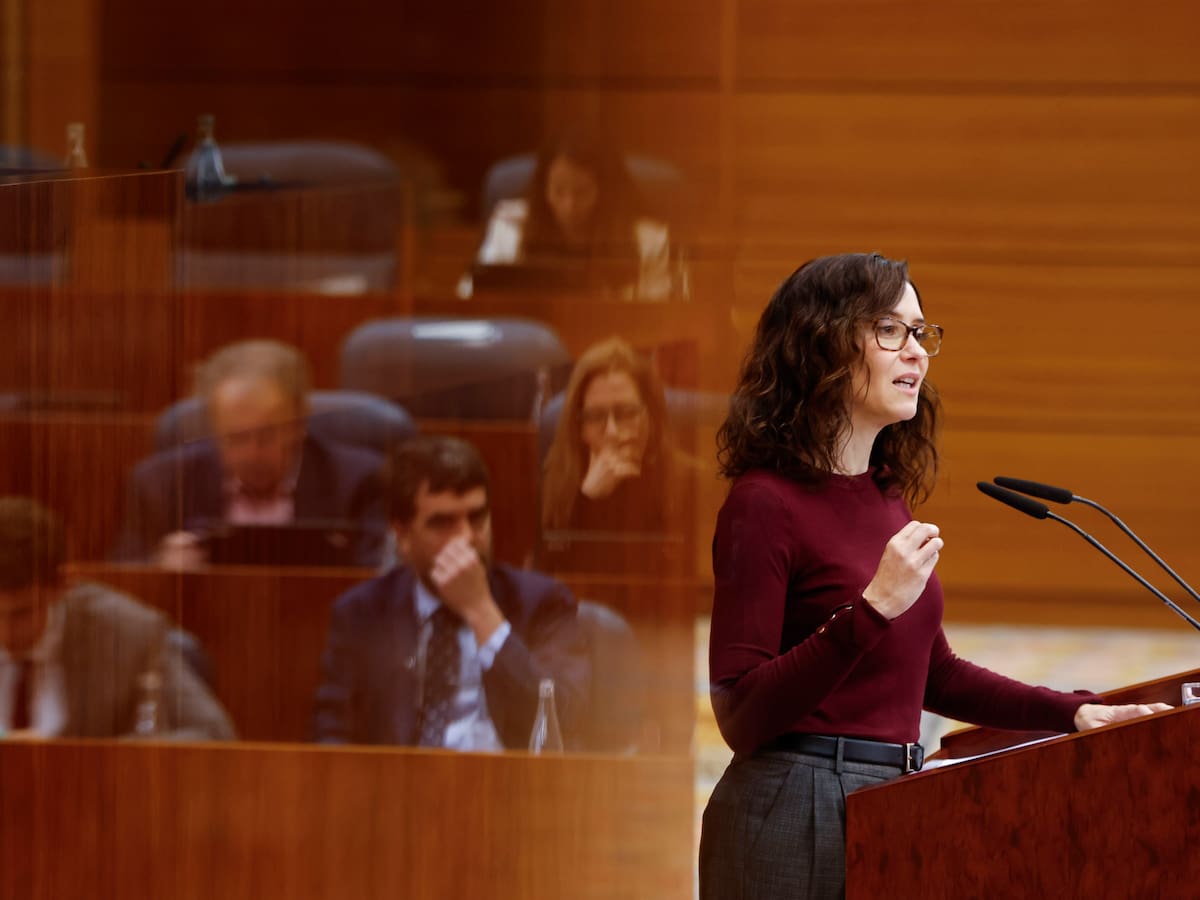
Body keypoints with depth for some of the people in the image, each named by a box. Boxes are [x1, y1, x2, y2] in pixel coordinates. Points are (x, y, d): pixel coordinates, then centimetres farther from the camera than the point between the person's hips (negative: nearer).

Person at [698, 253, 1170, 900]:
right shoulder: (767, 504, -12)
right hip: (795, 814, -8)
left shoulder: (886, 498, 11)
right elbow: (741, 717, -18)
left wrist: (1073, 714, 12)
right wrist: (872, 609, -26)